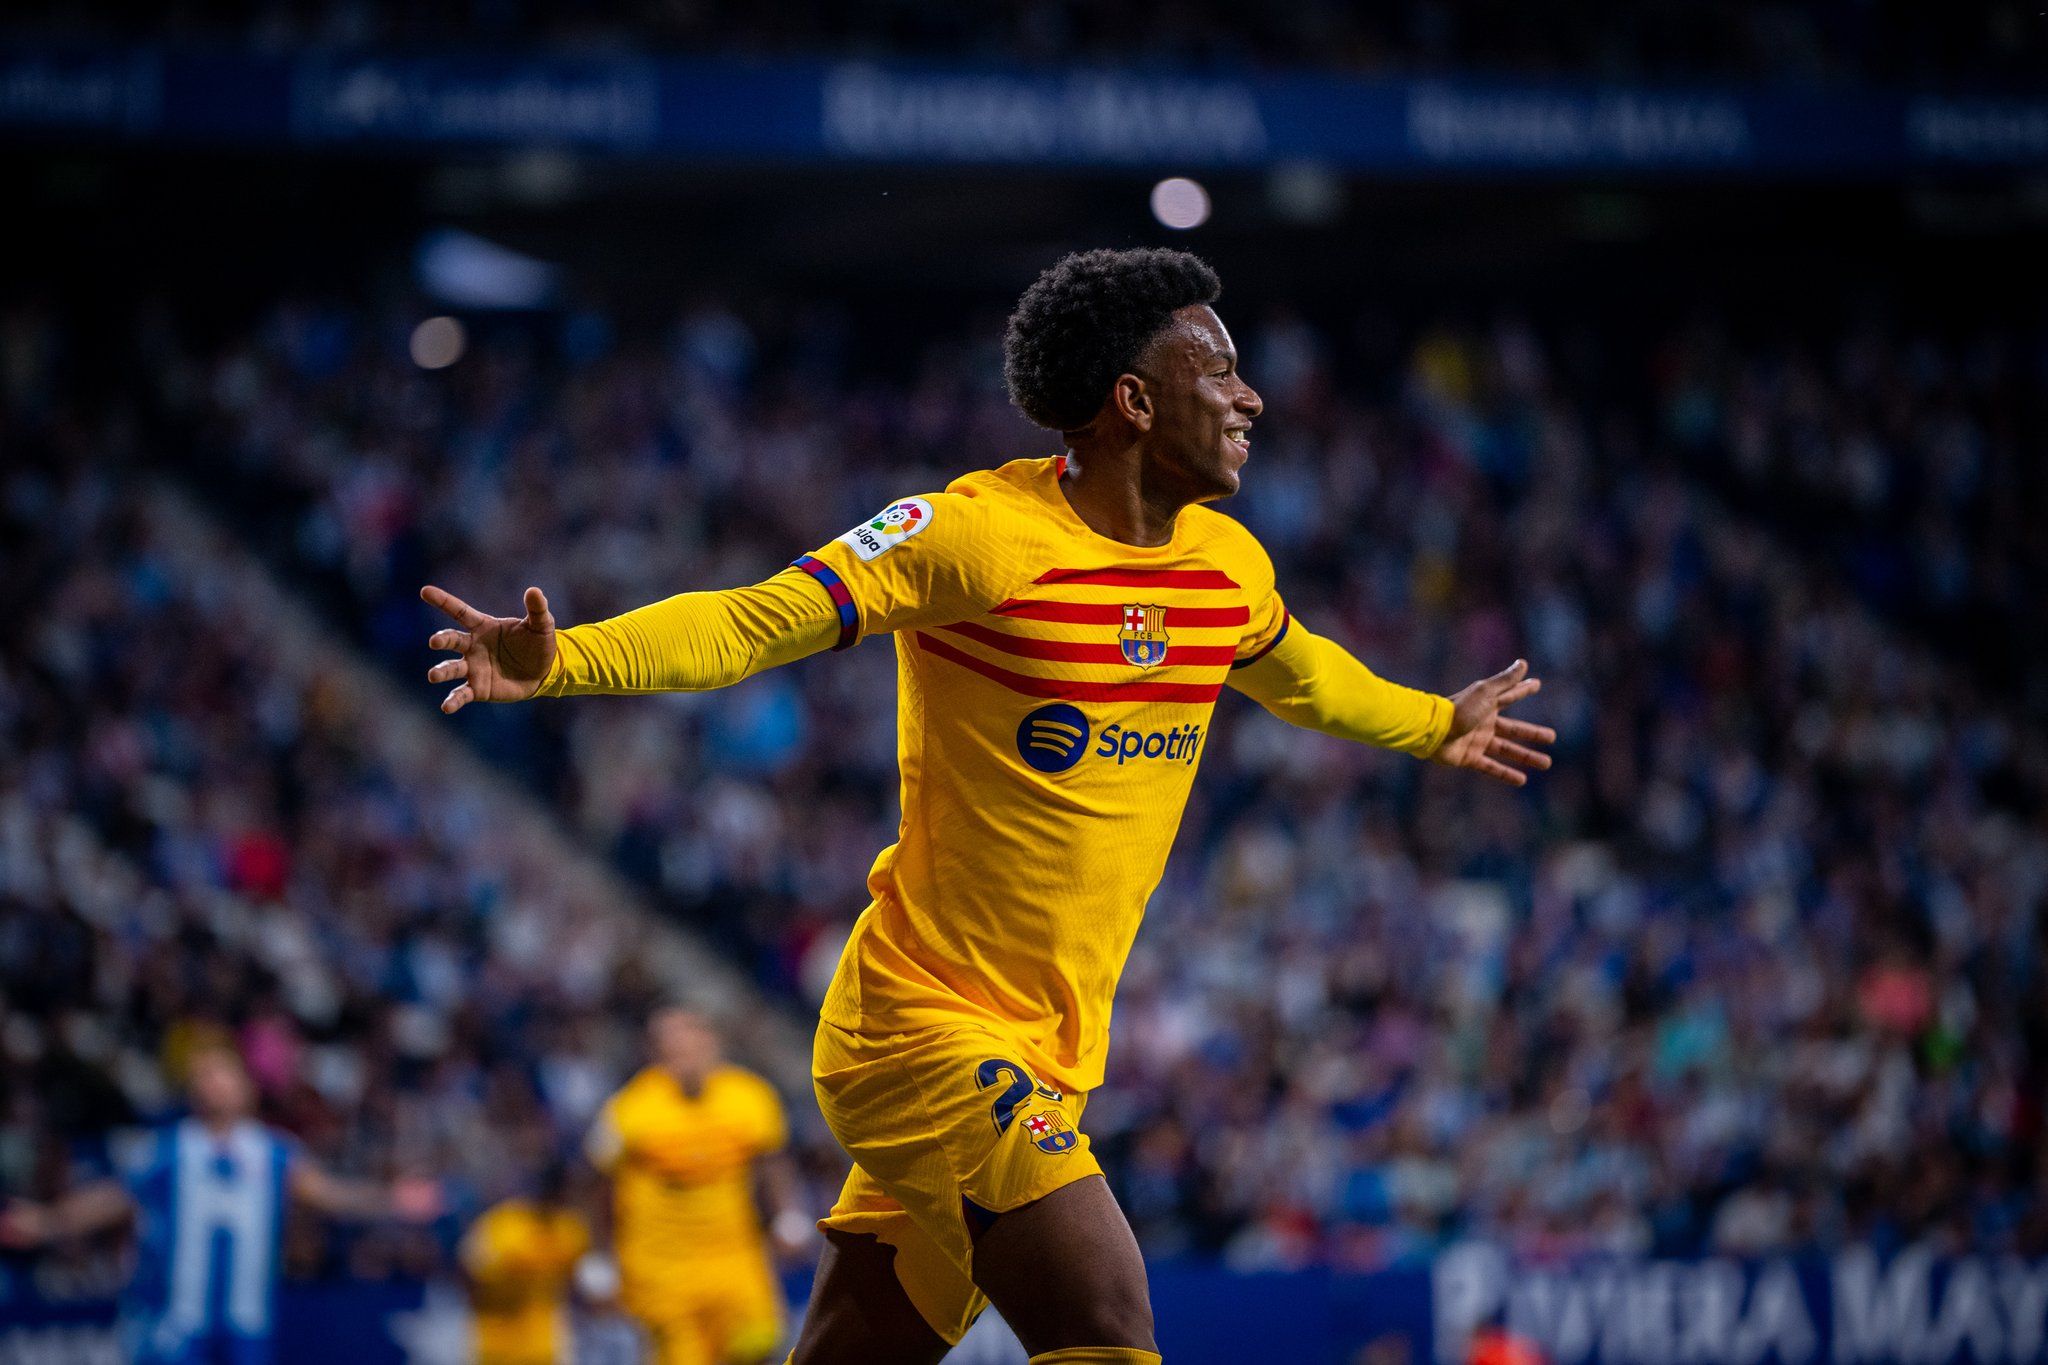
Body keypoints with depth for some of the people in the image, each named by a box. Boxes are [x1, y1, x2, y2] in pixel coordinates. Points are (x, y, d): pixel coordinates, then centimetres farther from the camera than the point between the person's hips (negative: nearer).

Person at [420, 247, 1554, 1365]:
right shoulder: (974, 535, -14)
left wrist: (1436, 727, 47)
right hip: (928, 1021, -7)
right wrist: (557, 659, -33)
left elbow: (1299, 675, 32)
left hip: (1045, 1061, 7)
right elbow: (752, 623, -18)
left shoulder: (1227, 568, 9)